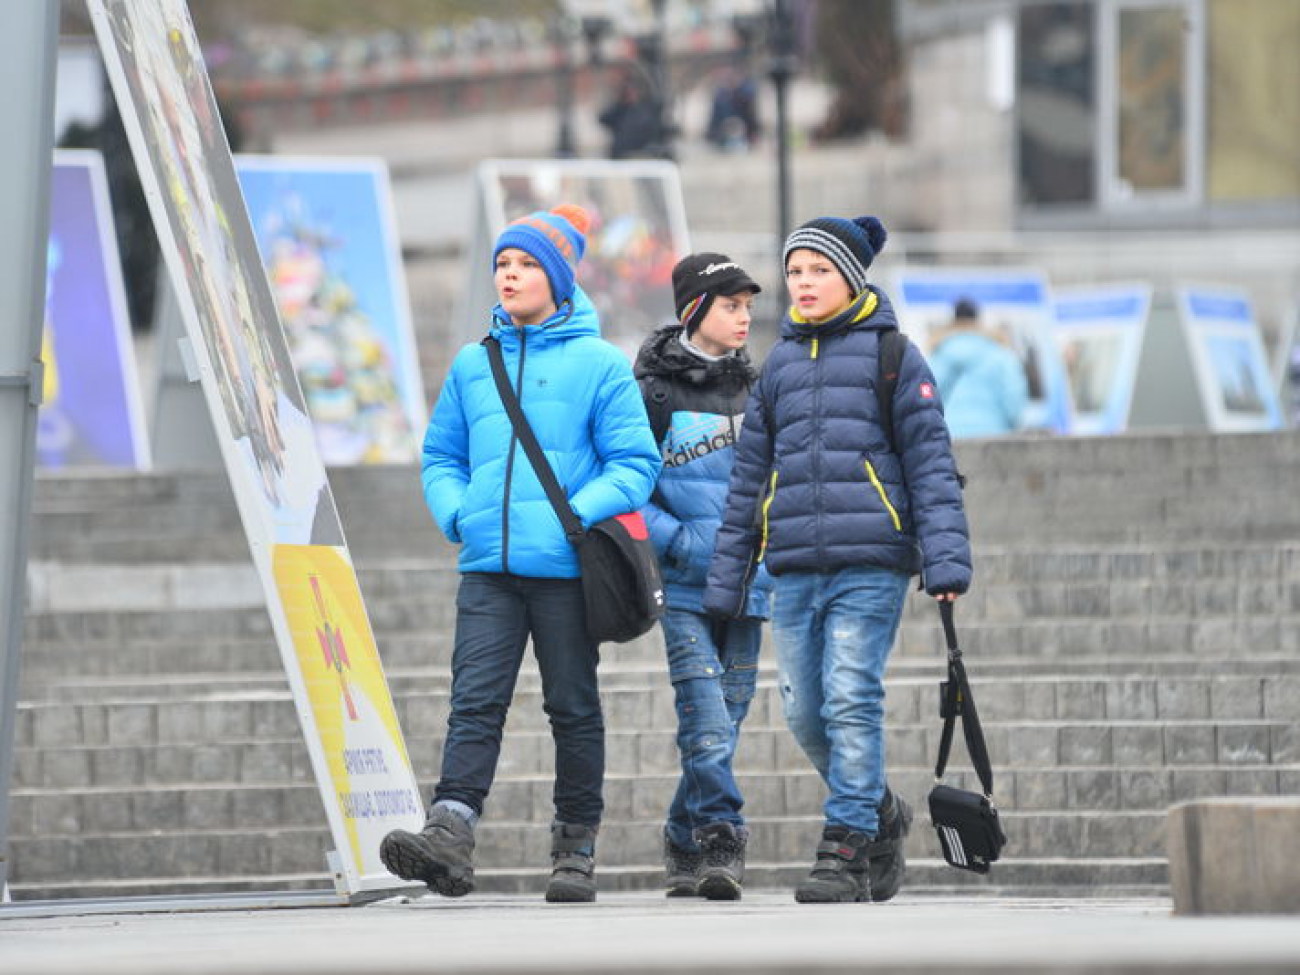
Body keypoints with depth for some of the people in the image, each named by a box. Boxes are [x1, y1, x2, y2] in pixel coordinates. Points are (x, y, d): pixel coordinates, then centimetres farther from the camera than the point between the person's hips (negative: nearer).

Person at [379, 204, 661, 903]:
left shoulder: (599, 364, 1)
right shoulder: (472, 365, 14)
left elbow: (634, 464, -2)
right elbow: (440, 456, 20)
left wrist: (580, 514, -15)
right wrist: (457, 512, 0)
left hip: (565, 565, -3)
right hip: (488, 567, 3)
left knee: (573, 707, 6)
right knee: (475, 701, -10)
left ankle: (576, 846, 14)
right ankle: (451, 833, -23)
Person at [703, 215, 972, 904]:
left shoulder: (891, 355, 3)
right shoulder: (780, 364, 17)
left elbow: (931, 460, -1)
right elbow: (749, 475, 20)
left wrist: (946, 557, -10)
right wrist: (727, 579, 18)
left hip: (871, 565, -5)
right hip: (794, 569, 5)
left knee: (850, 703, -12)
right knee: (805, 714, 4)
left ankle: (848, 850, -8)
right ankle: (881, 815, 26)